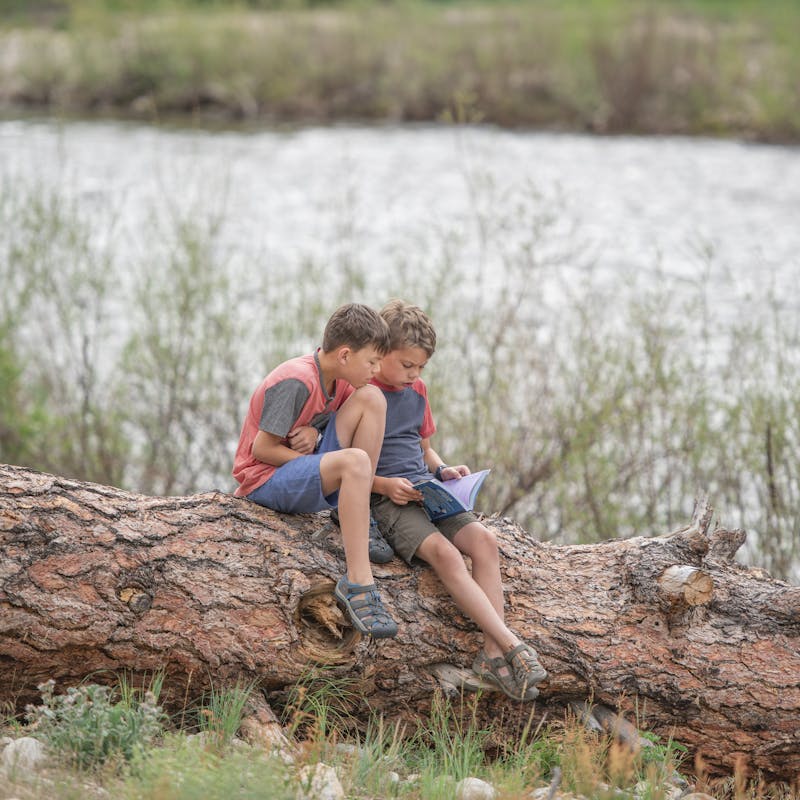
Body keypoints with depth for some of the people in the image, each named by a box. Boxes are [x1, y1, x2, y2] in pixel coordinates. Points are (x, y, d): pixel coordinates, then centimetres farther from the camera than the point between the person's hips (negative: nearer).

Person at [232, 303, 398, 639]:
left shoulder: (339, 379, 3)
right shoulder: (296, 382, -23)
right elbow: (262, 449, -21)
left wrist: (314, 433, -12)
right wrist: (329, 464, -17)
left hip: (301, 464, 9)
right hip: (265, 479, -9)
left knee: (371, 398, -7)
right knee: (355, 461, -35)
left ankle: (360, 521, -5)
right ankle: (357, 583, -35)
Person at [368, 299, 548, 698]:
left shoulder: (415, 392, 18)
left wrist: (442, 470, 8)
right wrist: (384, 485, -19)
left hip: (426, 492, 7)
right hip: (384, 499, -7)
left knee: (483, 539, -19)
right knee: (444, 553, -30)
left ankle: (493, 654, -26)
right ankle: (512, 646, -34)